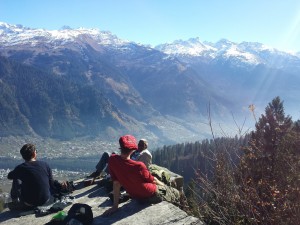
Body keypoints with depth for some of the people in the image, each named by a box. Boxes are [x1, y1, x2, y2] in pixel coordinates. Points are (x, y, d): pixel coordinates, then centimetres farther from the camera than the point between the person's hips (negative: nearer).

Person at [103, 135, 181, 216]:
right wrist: (164, 185, 8)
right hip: (151, 195, -6)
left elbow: (116, 183, -13)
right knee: (176, 193, 22)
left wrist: (115, 206, -6)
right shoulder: (139, 166, -33)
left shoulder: (112, 160, -20)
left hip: (135, 196, 6)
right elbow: (152, 180, -14)